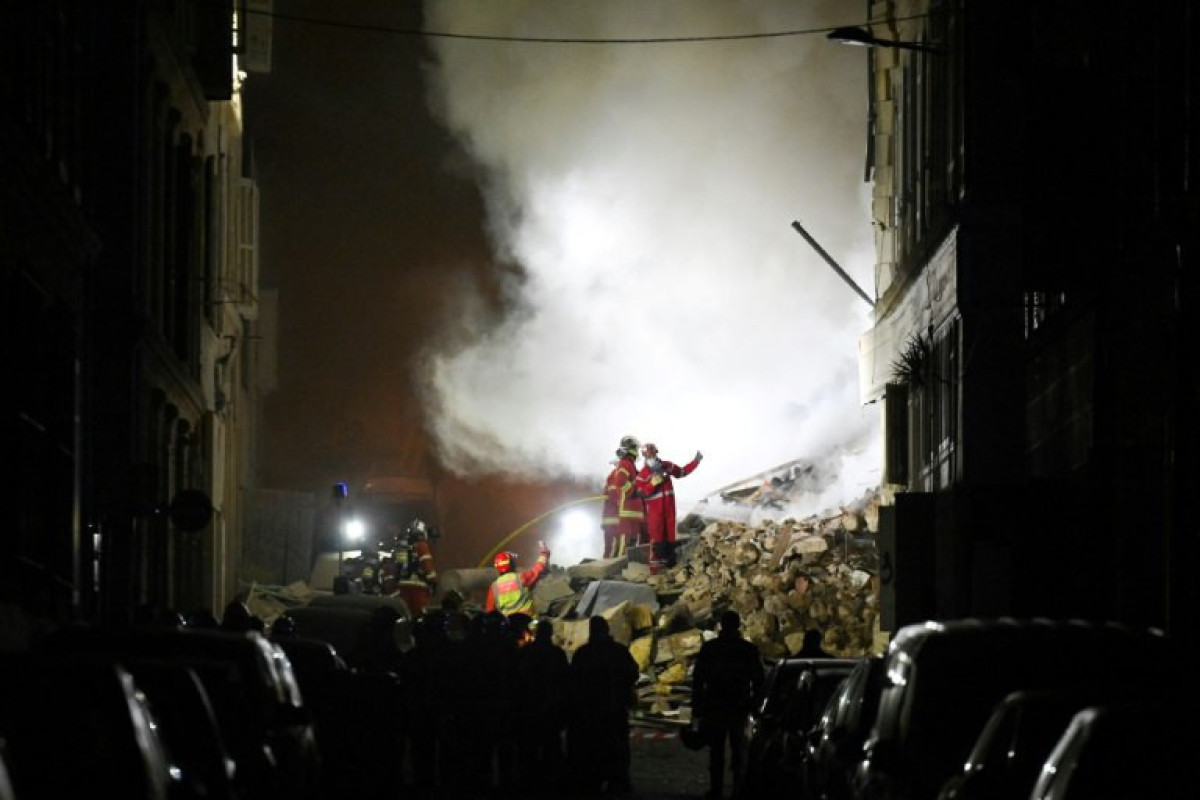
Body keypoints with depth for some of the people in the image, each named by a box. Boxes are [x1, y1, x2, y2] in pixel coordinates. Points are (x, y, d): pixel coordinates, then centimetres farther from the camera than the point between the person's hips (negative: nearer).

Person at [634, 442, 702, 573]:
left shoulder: (666, 466, 6)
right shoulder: (643, 474, -6)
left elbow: (682, 471, 16)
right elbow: (642, 492, -14)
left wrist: (696, 461, 11)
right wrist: (654, 482, -25)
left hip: (669, 507, 5)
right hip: (654, 509, -5)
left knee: (670, 535, 8)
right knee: (656, 536, -11)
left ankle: (669, 563, 16)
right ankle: (655, 566, -12)